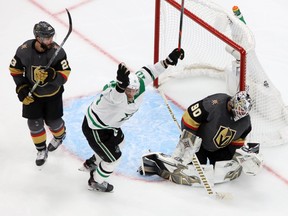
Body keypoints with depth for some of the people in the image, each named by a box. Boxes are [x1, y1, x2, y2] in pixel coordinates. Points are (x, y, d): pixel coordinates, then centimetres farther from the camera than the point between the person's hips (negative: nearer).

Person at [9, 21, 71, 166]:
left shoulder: (57, 51, -26)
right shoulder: (24, 50, -23)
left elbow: (64, 76, -25)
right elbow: (15, 69, -5)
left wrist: (52, 76, -45)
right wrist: (21, 88, -12)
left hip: (53, 93, -1)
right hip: (31, 94, 1)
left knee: (53, 121, 11)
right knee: (34, 123, 5)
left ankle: (60, 135, 48)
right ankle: (41, 150, 30)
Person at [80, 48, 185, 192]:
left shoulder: (138, 85, -20)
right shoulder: (117, 94, -42)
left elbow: (148, 73, -8)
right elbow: (117, 96, -66)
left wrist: (168, 61, -15)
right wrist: (121, 84, -88)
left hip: (108, 123, 10)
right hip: (93, 128, -10)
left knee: (118, 141, 34)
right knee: (114, 158, 1)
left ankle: (91, 164, 57)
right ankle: (95, 182, 30)